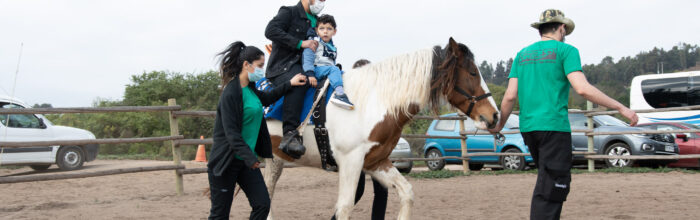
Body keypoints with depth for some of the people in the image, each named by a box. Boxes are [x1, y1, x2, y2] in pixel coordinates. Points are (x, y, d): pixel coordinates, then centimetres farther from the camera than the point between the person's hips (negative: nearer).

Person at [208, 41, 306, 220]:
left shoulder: (250, 88, 9)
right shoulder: (231, 93, -18)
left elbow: (266, 99, 30)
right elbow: (231, 132, -22)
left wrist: (289, 84, 21)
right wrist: (249, 157, -27)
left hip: (246, 161, 8)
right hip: (226, 161, -8)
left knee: (262, 204, 2)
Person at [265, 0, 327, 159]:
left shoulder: (316, 21, 22)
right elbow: (271, 31, -18)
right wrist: (300, 43, -22)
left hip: (303, 68, 8)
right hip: (282, 67, -8)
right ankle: (289, 135, -44)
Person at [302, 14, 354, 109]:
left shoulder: (333, 48, 24)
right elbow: (307, 59, -8)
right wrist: (310, 74, -21)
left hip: (329, 70, 8)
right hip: (316, 69, -7)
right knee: (334, 69, -31)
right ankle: (339, 93, -51)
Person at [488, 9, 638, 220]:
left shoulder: (522, 54, 15)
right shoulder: (566, 50, -1)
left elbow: (510, 96, 8)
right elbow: (582, 89, -13)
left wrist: (499, 124, 21)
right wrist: (621, 108, -6)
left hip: (527, 127, 7)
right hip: (554, 126, -6)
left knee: (550, 181, 20)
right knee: (551, 189, -6)